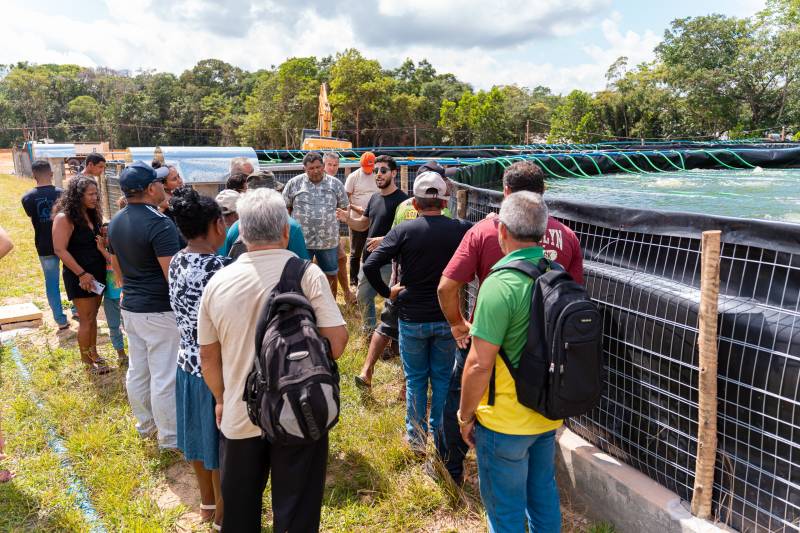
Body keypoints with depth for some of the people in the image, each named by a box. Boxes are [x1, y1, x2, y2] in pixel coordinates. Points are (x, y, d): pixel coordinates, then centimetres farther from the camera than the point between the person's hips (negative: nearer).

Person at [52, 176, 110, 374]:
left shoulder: (91, 215, 8)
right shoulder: (64, 218, -15)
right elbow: (60, 250, -19)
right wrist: (82, 273, -20)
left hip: (97, 272, 7)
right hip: (80, 276, -7)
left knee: (93, 316, 16)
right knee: (86, 319, 1)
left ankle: (93, 354, 28)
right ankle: (87, 361, 14)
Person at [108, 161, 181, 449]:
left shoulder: (116, 222, 8)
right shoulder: (159, 223, -20)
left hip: (130, 307, 9)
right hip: (160, 311, -9)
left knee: (137, 371, 18)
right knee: (164, 376, 1)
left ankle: (145, 425, 34)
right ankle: (170, 437, 12)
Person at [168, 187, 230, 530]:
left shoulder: (177, 262, -1)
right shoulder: (221, 268, -26)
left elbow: (183, 311, 7)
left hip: (188, 362, 8)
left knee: (199, 435, 23)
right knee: (221, 442, 11)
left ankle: (207, 502, 44)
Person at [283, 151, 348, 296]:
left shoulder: (335, 184, 3)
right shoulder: (294, 183, 0)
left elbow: (344, 208, 11)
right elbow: (285, 207, 6)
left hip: (329, 241, 1)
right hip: (301, 240, -1)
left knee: (331, 275, 12)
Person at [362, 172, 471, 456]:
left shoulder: (404, 231, -11)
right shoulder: (461, 229, -7)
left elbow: (370, 266, -18)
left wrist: (387, 292, -3)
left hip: (412, 319, -1)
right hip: (448, 318, 1)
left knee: (415, 379, 15)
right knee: (443, 378, 16)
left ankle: (416, 436, 28)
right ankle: (442, 440, 27)